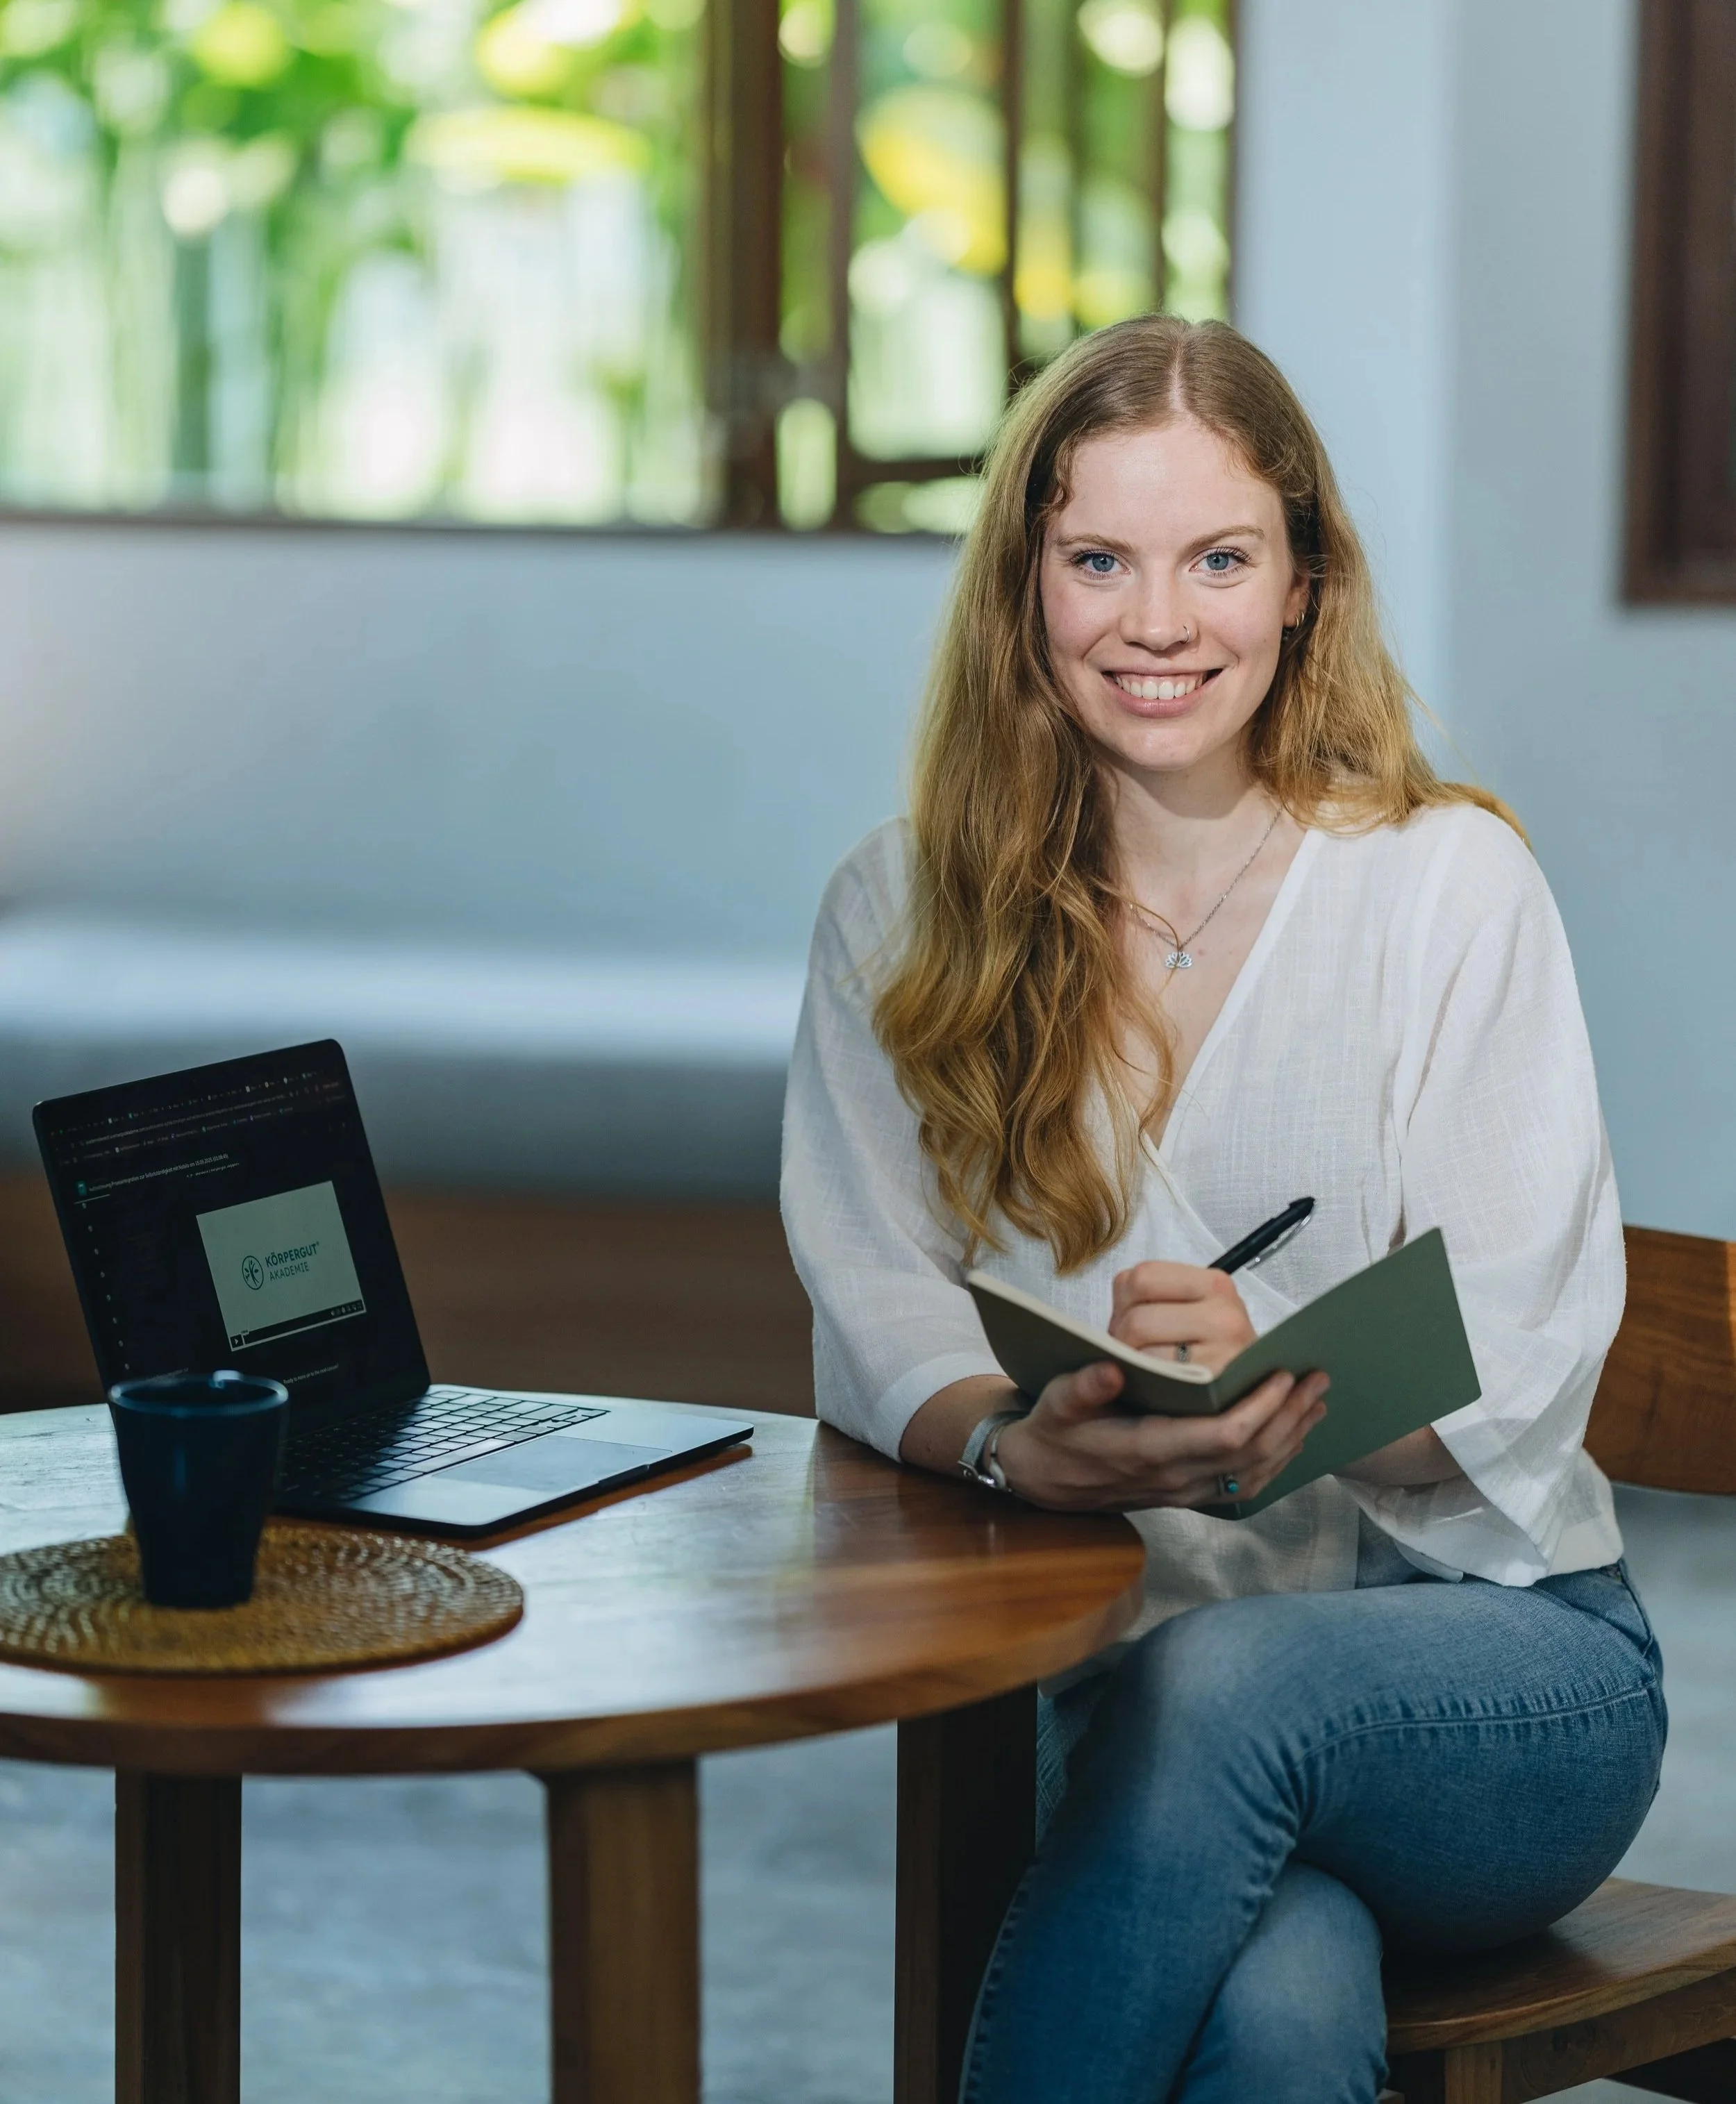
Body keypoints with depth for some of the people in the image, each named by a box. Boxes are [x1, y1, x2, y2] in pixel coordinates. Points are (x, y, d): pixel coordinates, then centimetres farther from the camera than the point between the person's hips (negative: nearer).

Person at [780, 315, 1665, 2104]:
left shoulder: (1449, 882, -2)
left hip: (1497, 1646, 0)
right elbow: (876, 1328, -4)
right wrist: (1024, 1441, -29)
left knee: (1218, 1689, -36)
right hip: (1121, 1672, 1)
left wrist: (1285, 1386, -31)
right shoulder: (902, 917, 6)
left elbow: (1521, 1370, -8)